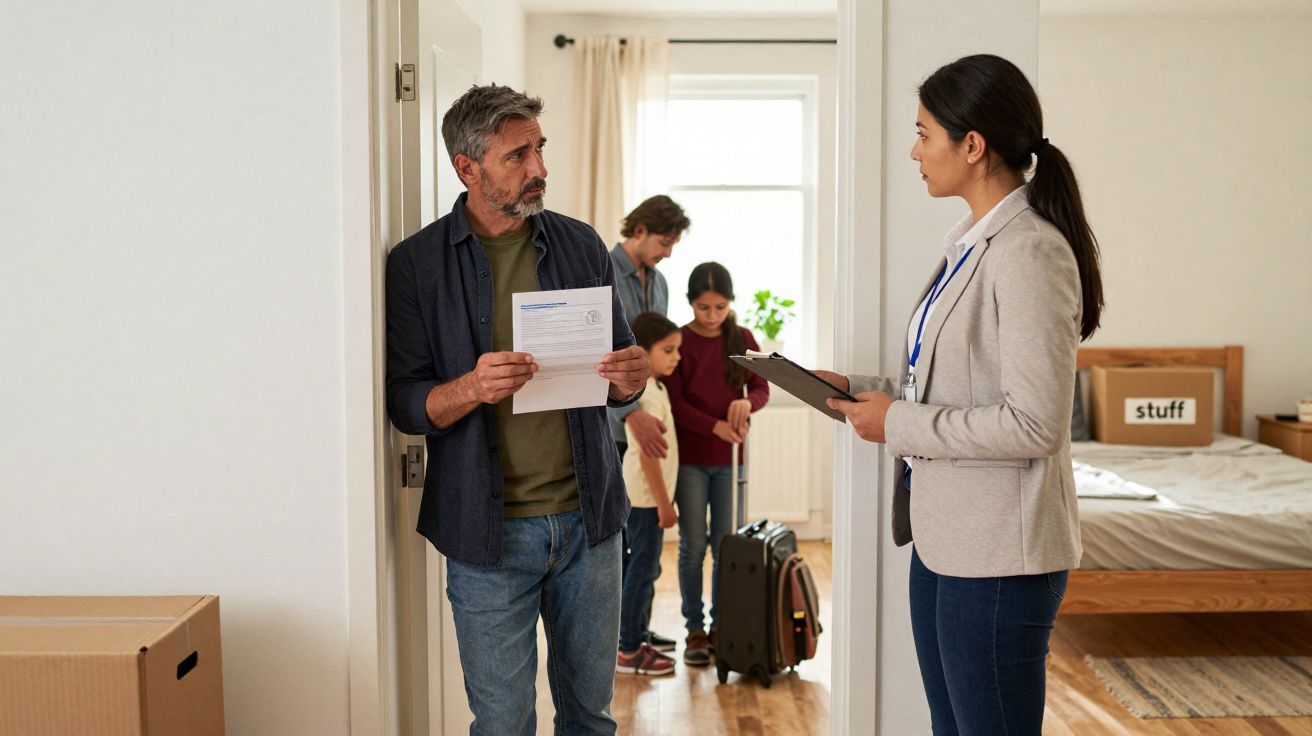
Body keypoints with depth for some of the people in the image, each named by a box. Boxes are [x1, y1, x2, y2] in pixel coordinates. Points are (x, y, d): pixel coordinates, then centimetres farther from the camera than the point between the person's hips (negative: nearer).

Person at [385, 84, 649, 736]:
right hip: (490, 529, -3)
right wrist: (472, 389, -24)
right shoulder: (417, 264, -3)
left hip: (588, 517, 3)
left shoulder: (580, 245, 7)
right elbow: (404, 405, -4)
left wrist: (628, 380, -10)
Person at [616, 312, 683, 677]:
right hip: (644, 496, -10)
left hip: (646, 495, 10)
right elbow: (647, 455, -22)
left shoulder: (652, 387, 12)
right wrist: (664, 503, -19)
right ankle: (627, 652, 5)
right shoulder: (648, 393, -19)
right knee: (644, 568, -3)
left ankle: (637, 640, 25)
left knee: (644, 568, 15)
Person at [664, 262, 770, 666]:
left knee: (726, 545, 6)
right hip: (689, 458, -2)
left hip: (730, 459, 3)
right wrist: (716, 426, -24)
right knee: (693, 546, 3)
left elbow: (762, 388, 4)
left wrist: (747, 402, -19)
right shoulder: (677, 341, -6)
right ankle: (695, 630, 12)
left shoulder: (742, 339, 4)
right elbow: (675, 404, -10)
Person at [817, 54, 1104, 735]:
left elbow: (1035, 423, -24)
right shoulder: (972, 244, 11)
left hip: (999, 557, -10)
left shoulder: (1028, 253, -19)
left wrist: (899, 424, -17)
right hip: (944, 539, 10)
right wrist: (858, 392, 7)